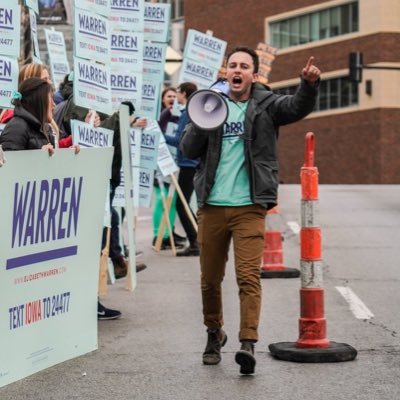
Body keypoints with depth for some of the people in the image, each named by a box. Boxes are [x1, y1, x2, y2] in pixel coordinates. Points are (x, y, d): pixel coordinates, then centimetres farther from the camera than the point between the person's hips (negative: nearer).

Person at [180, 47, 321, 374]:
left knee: (248, 276, -13)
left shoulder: (265, 105, 4)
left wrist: (309, 84, -36)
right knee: (210, 279, 12)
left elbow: (298, 107, -15)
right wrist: (200, 125, -15)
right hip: (212, 206, 3)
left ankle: (248, 343, -19)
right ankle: (215, 333, 32)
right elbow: (189, 150, 5)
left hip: (249, 206, -3)